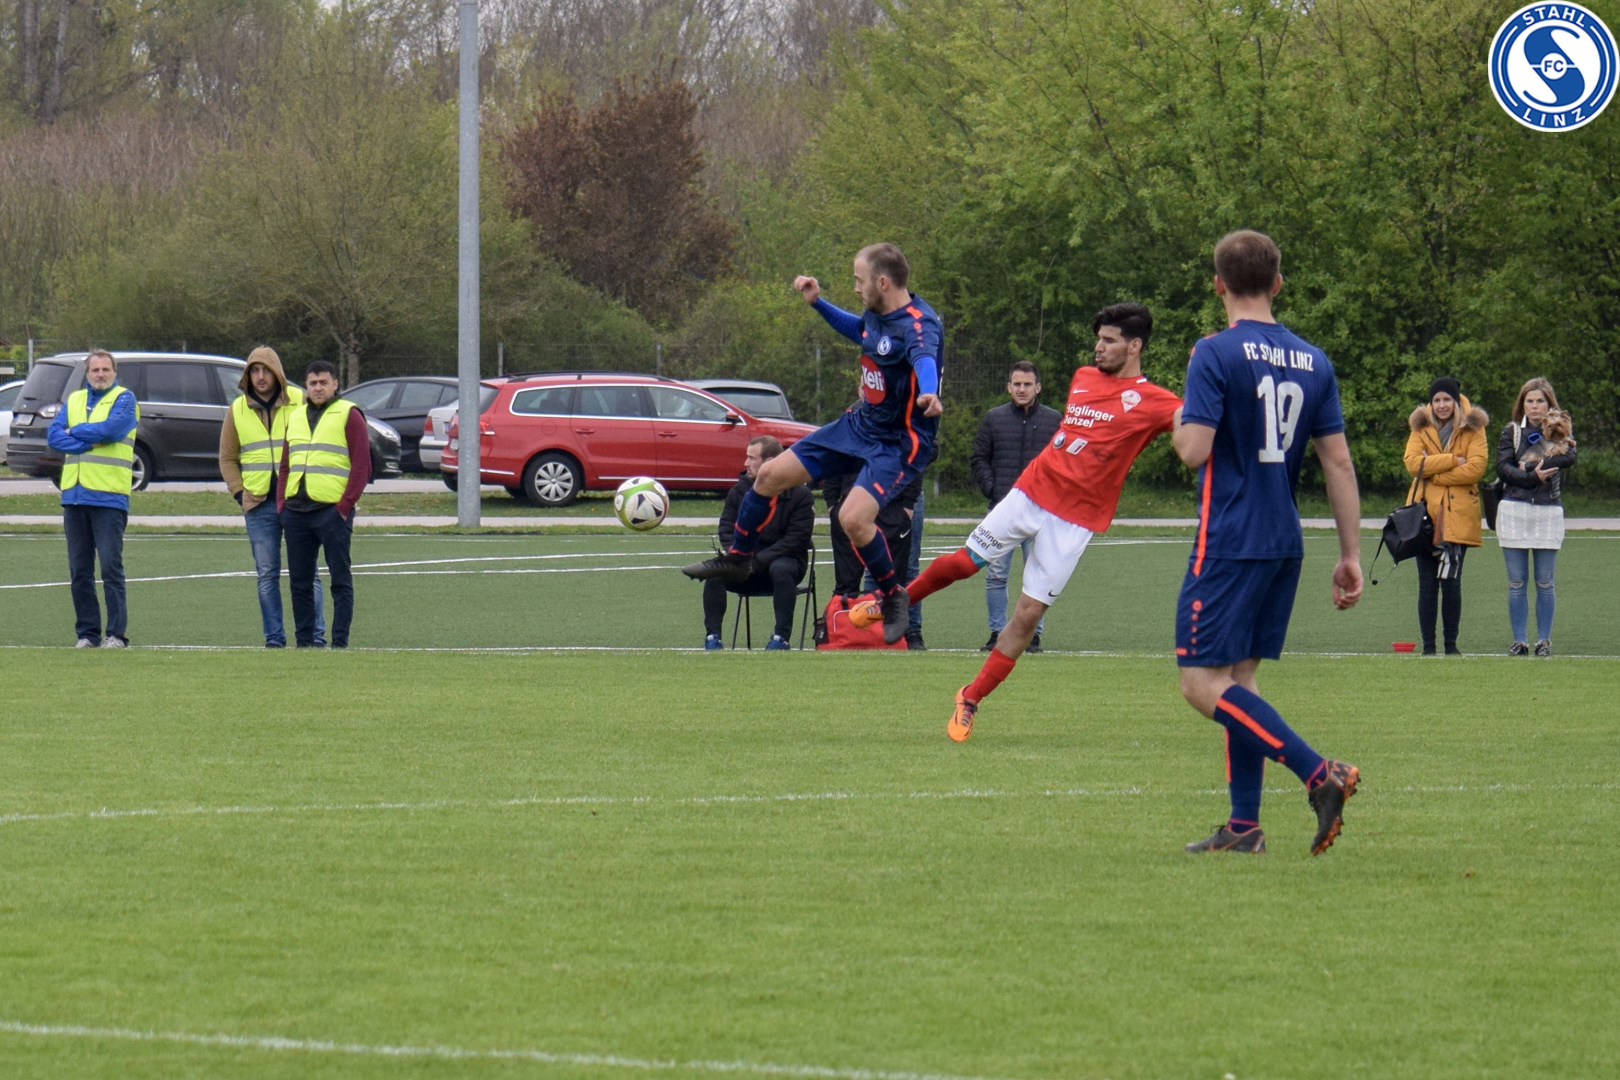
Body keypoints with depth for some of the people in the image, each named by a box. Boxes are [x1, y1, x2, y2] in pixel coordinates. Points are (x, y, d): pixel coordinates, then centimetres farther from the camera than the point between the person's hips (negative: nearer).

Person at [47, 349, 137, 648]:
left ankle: (117, 634, -7)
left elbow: (113, 429, -15)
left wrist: (76, 432, -2)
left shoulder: (124, 399, 3)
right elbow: (54, 435, 4)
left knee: (111, 566, -9)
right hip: (74, 495, 5)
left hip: (109, 496, -5)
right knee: (79, 570, 5)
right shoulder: (74, 400, 17)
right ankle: (87, 633, 10)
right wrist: (91, 442, -9)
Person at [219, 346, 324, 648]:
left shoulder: (300, 402, 1)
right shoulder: (238, 410, 9)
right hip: (259, 505, 3)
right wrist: (239, 493, 2)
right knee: (267, 575, 4)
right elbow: (227, 458, 15)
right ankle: (274, 638, 7)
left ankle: (316, 635, 0)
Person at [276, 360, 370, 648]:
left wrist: (345, 505, -13)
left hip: (332, 511, -6)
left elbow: (362, 465, -6)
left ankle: (340, 643, -2)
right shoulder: (295, 417, 18)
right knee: (300, 581, 7)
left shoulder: (348, 416, -1)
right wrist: (281, 502, 9)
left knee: (340, 580, -3)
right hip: (295, 512, 6)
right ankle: (304, 642, 12)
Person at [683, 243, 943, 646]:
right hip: (859, 425, 9)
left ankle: (894, 597, -2)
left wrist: (928, 394, -71)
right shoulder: (875, 314, 0)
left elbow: (924, 357, -51)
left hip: (899, 442, -9)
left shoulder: (918, 324, -27)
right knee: (770, 475, 8)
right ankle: (736, 558, 32)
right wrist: (818, 303, 16)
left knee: (853, 517, -29)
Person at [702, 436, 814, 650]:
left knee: (781, 569, -38)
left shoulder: (799, 494, -9)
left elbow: (796, 539, -15)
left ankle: (782, 637, -32)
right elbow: (727, 528, 2)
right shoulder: (740, 490, 5)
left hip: (784, 559, -4)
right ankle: (712, 636, -23)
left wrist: (758, 561, -24)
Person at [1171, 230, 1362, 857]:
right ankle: (1244, 825, 10)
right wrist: (1350, 556, 11)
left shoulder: (1216, 354, -11)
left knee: (1203, 682, -6)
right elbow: (1338, 462, 8)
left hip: (1229, 542, -7)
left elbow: (1194, 449, -18)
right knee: (1239, 677, 14)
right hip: (1285, 546, 7)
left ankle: (1319, 774, -21)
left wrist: (1180, 425, 6)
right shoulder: (1313, 362, 8)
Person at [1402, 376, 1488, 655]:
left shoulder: (1472, 429, 3)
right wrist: (1452, 460, -14)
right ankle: (1428, 645, 4)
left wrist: (1433, 472, -12)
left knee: (1451, 582, -2)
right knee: (1427, 584, 1)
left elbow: (1475, 468, -11)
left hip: (1457, 515, -2)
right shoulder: (1421, 428, 10)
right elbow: (1413, 462, -7)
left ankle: (1451, 644, 6)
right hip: (1425, 514, 2)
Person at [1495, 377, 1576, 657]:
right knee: (1516, 581, 1)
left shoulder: (1560, 431, 8)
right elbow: (1502, 467, -4)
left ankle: (1544, 639, 7)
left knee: (1545, 582, 1)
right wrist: (1533, 476, -19)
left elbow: (1569, 456, -12)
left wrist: (1527, 466, -15)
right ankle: (1519, 640, 4)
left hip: (1548, 513, -1)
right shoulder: (1511, 432, 9)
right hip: (1514, 511, 1)